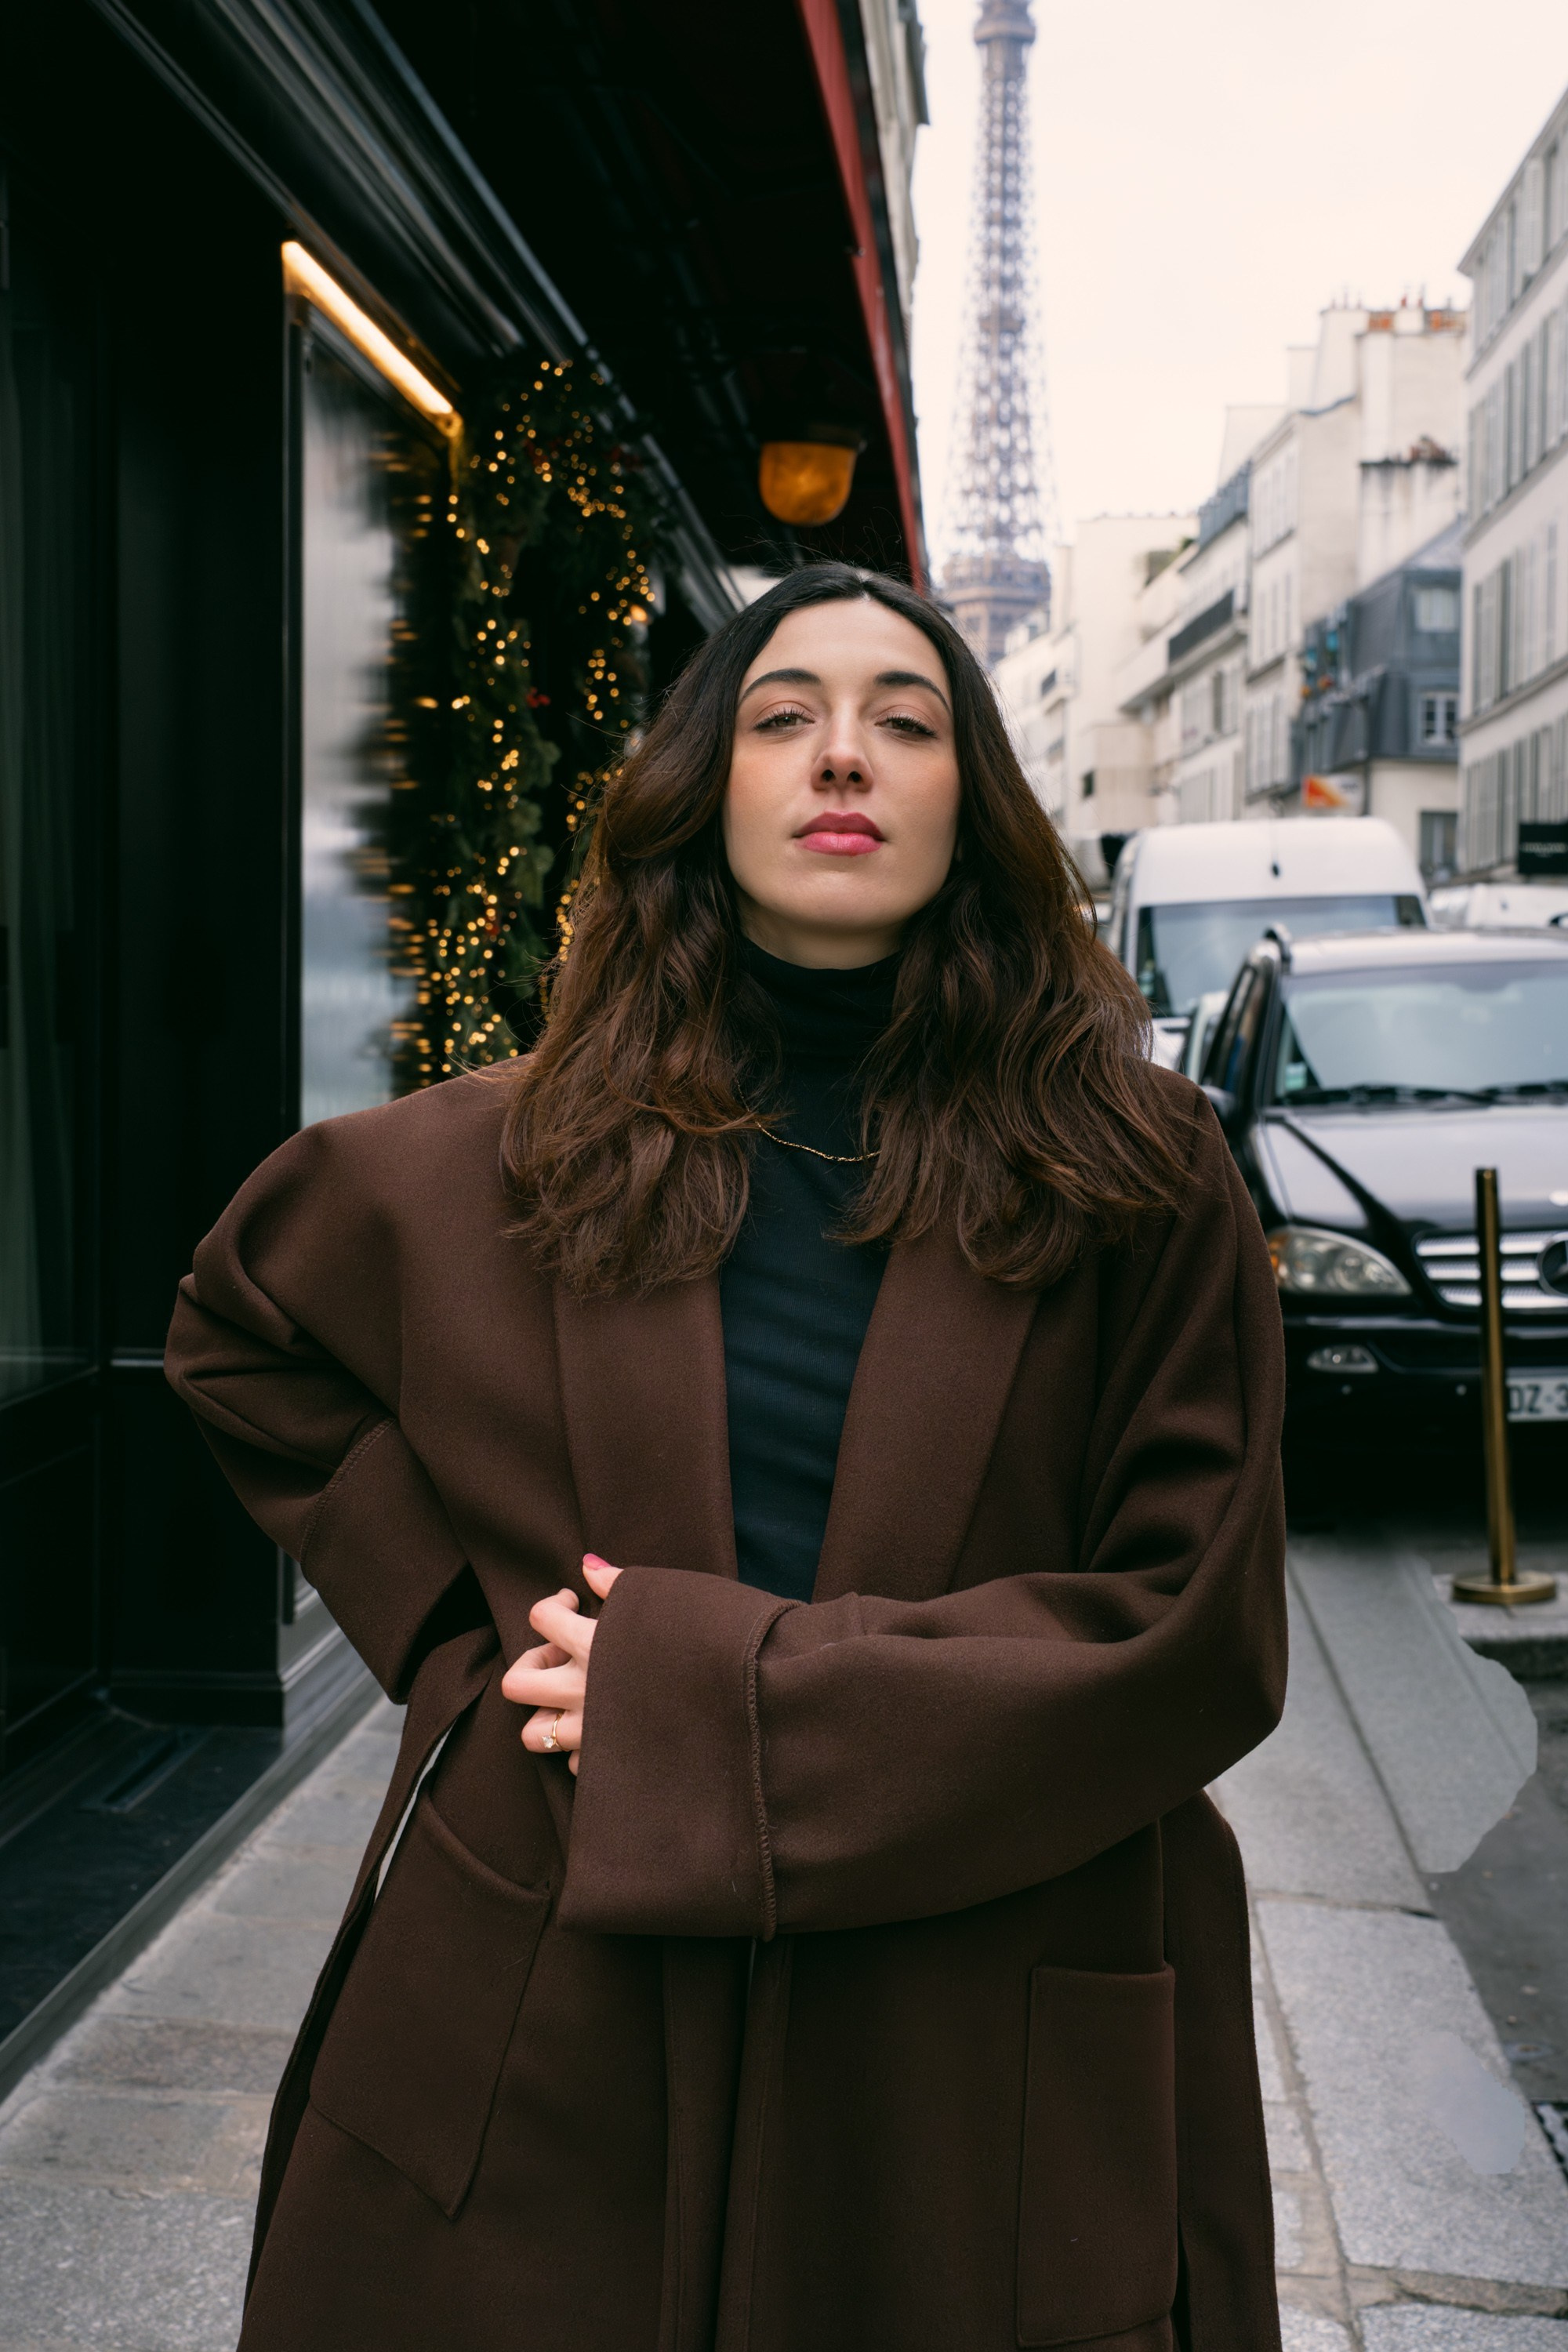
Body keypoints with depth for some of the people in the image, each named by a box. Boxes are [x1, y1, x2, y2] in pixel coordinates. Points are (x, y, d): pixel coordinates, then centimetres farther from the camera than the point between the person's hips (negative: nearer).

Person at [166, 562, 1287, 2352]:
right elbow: (238, 1340, 16)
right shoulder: (529, 1152, 0)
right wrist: (455, 1628, 2)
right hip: (546, 2021, 2)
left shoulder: (1134, 1176, -5)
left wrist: (716, 1689, -17)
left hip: (986, 2054, -1)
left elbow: (1196, 1634, -9)